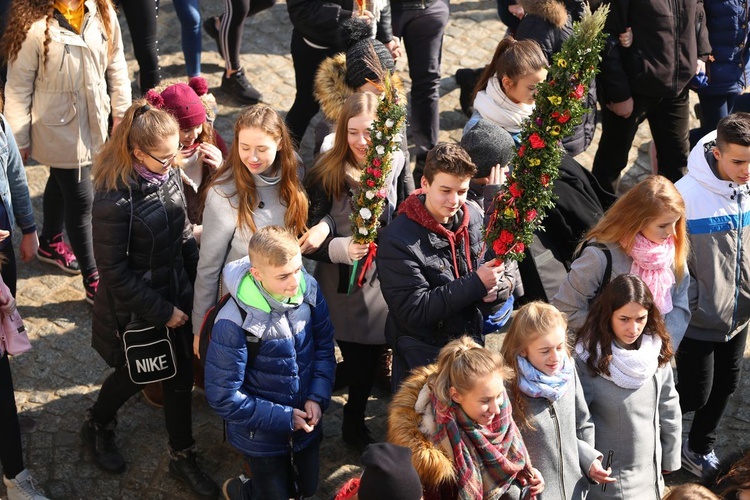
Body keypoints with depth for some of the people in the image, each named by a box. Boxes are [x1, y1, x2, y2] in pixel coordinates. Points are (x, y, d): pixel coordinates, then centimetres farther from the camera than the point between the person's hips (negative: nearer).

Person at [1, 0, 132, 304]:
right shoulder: (34, 26, -23)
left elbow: (115, 66, 4)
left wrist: (121, 112, 8)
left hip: (94, 124, 6)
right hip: (57, 129, -6)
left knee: (61, 183, 27)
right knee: (81, 201, 0)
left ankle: (50, 243, 52)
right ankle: (93, 282, 14)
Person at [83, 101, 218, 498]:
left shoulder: (168, 175, -7)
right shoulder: (115, 198, -28)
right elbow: (114, 271, -22)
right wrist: (161, 311, -18)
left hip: (175, 296, 6)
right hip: (135, 310, -6)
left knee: (180, 377, 15)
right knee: (134, 375, 16)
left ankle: (183, 457, 33)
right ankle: (96, 427, 47)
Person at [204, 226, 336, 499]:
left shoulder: (309, 290, -17)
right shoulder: (234, 323, -30)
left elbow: (324, 344, 0)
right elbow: (223, 397, -23)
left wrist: (318, 397, -12)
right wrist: (282, 418, -19)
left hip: (306, 424, 5)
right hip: (263, 437, -5)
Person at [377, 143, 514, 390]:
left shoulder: (474, 217, -3)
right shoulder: (397, 240, -20)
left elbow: (506, 275, 6)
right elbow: (414, 311, -24)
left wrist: (497, 287, -19)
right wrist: (476, 284, -27)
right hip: (422, 362, -6)